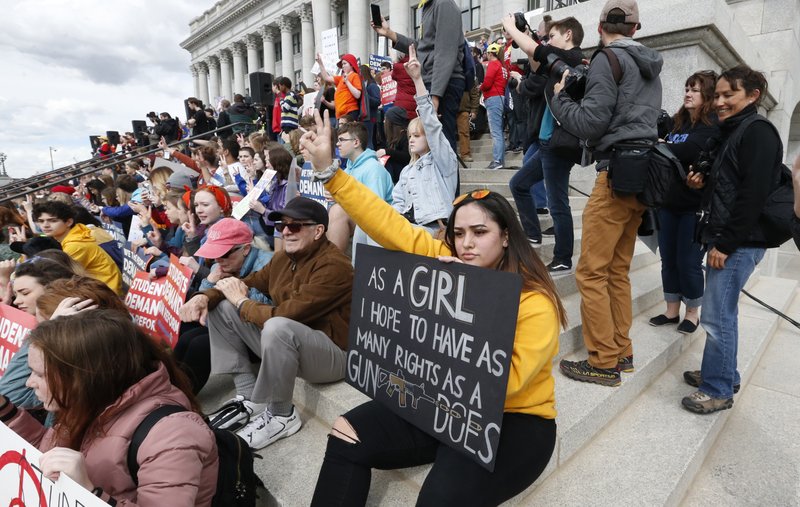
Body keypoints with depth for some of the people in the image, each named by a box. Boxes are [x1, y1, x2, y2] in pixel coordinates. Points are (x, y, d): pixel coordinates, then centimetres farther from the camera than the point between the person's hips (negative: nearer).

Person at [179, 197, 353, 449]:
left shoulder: (333, 266, -24)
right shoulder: (284, 257, 4)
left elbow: (286, 316, -30)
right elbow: (248, 283, 8)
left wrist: (241, 302, -13)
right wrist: (206, 296, -13)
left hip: (331, 354, -8)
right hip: (285, 342, 8)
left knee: (278, 328, -39)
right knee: (220, 308, 2)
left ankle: (282, 416, -12)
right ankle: (250, 397, 3)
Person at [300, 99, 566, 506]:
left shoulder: (534, 303, -19)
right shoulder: (446, 262, -6)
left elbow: (506, 382, -28)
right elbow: (388, 224, -12)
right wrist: (328, 171, -16)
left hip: (511, 422, -4)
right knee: (346, 433, -6)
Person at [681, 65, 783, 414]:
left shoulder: (759, 132, -10)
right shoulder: (733, 132, 19)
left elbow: (753, 195, -19)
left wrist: (726, 243, -20)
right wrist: (704, 182, 5)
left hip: (740, 242, -10)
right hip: (723, 237, 10)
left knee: (716, 316, -6)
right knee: (722, 312, 15)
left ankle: (718, 390, 6)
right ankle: (723, 374, 28)